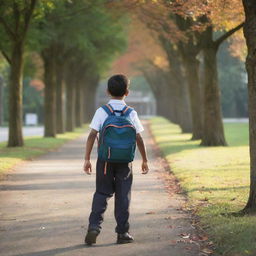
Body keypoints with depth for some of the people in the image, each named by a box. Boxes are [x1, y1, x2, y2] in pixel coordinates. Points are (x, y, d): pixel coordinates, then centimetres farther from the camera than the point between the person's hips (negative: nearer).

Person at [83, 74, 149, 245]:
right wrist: (145, 160, 11)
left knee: (102, 193, 9)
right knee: (123, 196, 8)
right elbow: (139, 139, 1)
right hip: (125, 160, 0)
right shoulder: (131, 113, -1)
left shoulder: (101, 112, -4)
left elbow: (92, 136, -8)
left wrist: (87, 159, -2)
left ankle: (94, 227, -5)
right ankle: (123, 233, 11)